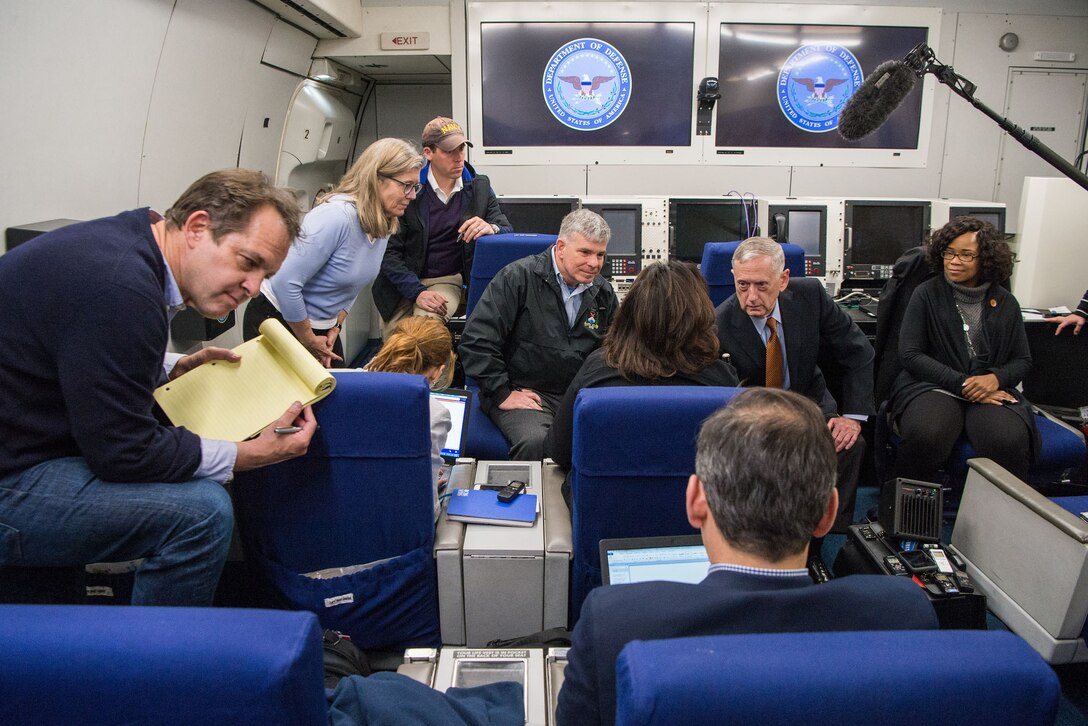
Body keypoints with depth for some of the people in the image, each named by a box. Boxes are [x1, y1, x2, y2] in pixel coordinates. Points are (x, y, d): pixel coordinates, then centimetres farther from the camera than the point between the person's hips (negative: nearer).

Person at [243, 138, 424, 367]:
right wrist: (309, 342, -18)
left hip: (323, 327, 8)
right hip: (279, 320, -7)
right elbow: (286, 282, -29)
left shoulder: (384, 226, -2)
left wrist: (336, 326, 4)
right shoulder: (337, 216, -28)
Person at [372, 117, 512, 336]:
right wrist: (417, 292, -23)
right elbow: (390, 252, -10)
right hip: (403, 284, 0)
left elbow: (508, 231, -2)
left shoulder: (479, 187, 0)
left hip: (447, 281, 0)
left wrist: (491, 228, -27)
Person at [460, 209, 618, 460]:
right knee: (535, 442, -35)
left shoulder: (603, 292, 13)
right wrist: (502, 394, -11)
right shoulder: (518, 277, -5)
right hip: (523, 392, -4)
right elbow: (477, 340, -9)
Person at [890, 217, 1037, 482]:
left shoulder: (1005, 303, 13)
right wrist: (961, 383, -13)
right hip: (932, 385, -2)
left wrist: (996, 378, -9)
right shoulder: (927, 294, 4)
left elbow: (1023, 360, 15)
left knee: (1010, 441, -31)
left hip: (991, 390, 3)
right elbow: (909, 354, -3)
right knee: (925, 436, -35)